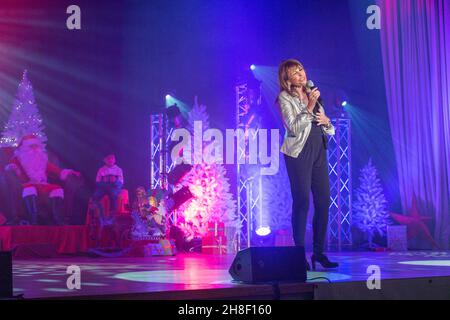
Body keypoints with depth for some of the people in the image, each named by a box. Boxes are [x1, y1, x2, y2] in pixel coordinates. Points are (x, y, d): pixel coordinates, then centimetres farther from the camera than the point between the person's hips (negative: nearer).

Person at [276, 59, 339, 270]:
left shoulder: (312, 95, 18)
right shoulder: (285, 98, 0)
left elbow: (330, 131, 20)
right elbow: (293, 128, -13)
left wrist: (326, 121, -2)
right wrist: (310, 107, -17)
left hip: (319, 151, 6)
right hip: (299, 152, -6)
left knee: (324, 201, 2)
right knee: (302, 202, -8)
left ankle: (319, 252, 10)